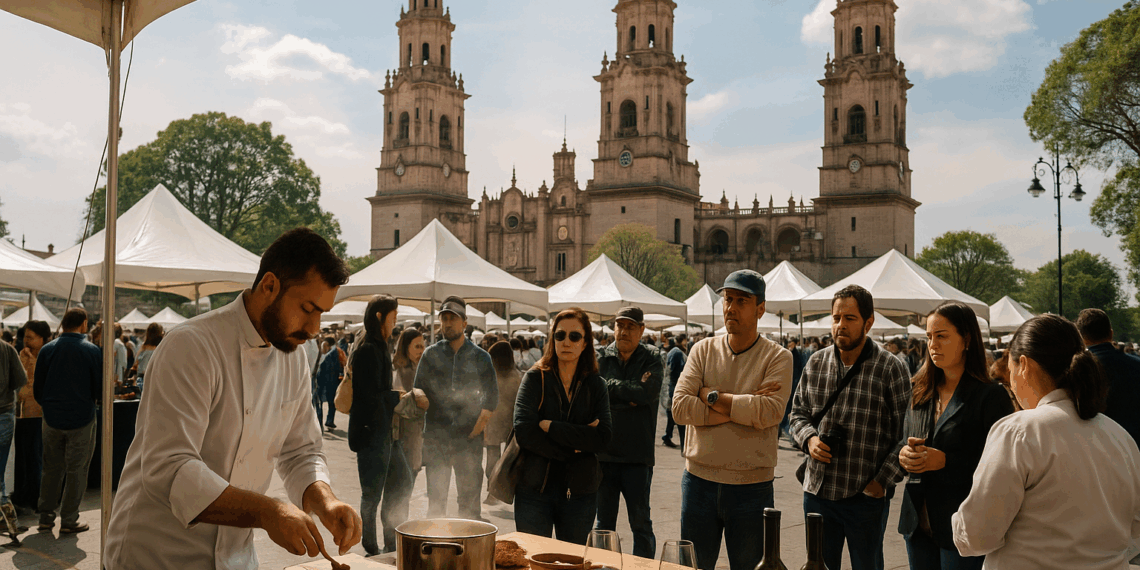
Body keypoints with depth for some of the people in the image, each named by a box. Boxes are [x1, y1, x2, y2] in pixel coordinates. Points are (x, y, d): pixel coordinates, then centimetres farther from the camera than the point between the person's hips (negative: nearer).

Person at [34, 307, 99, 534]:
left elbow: (37, 390, 7)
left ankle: (46, 516, 20)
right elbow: (100, 390, -6)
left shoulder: (47, 350, 1)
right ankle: (69, 520, 9)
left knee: (52, 469, 14)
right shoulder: (92, 351, -9)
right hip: (81, 419, -3)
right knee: (76, 471, 5)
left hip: (52, 419, 3)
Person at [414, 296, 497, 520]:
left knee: (470, 503, 2)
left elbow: (491, 398, 5)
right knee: (435, 501, 6)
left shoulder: (480, 357, 5)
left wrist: (476, 430, -6)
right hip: (436, 440, 1)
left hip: (469, 441, -1)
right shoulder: (430, 355, 7)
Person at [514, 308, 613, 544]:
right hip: (535, 489, -1)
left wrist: (550, 426, -13)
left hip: (579, 491, 2)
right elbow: (523, 431, -12)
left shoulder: (596, 386, 5)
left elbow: (603, 436, -9)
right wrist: (572, 450, -12)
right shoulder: (535, 378, 0)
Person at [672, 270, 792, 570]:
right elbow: (680, 407, -10)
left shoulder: (777, 357, -4)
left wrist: (711, 395, -13)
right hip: (699, 479, 2)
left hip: (752, 486, -2)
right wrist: (741, 407, -15)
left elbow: (767, 413, -21)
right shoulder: (703, 350, 3)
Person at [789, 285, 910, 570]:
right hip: (817, 491, 4)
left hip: (867, 496, -4)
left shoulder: (891, 369, -8)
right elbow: (798, 412, 16)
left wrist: (882, 481, -11)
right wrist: (809, 438, -4)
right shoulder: (815, 363, 5)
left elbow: (906, 435, -7)